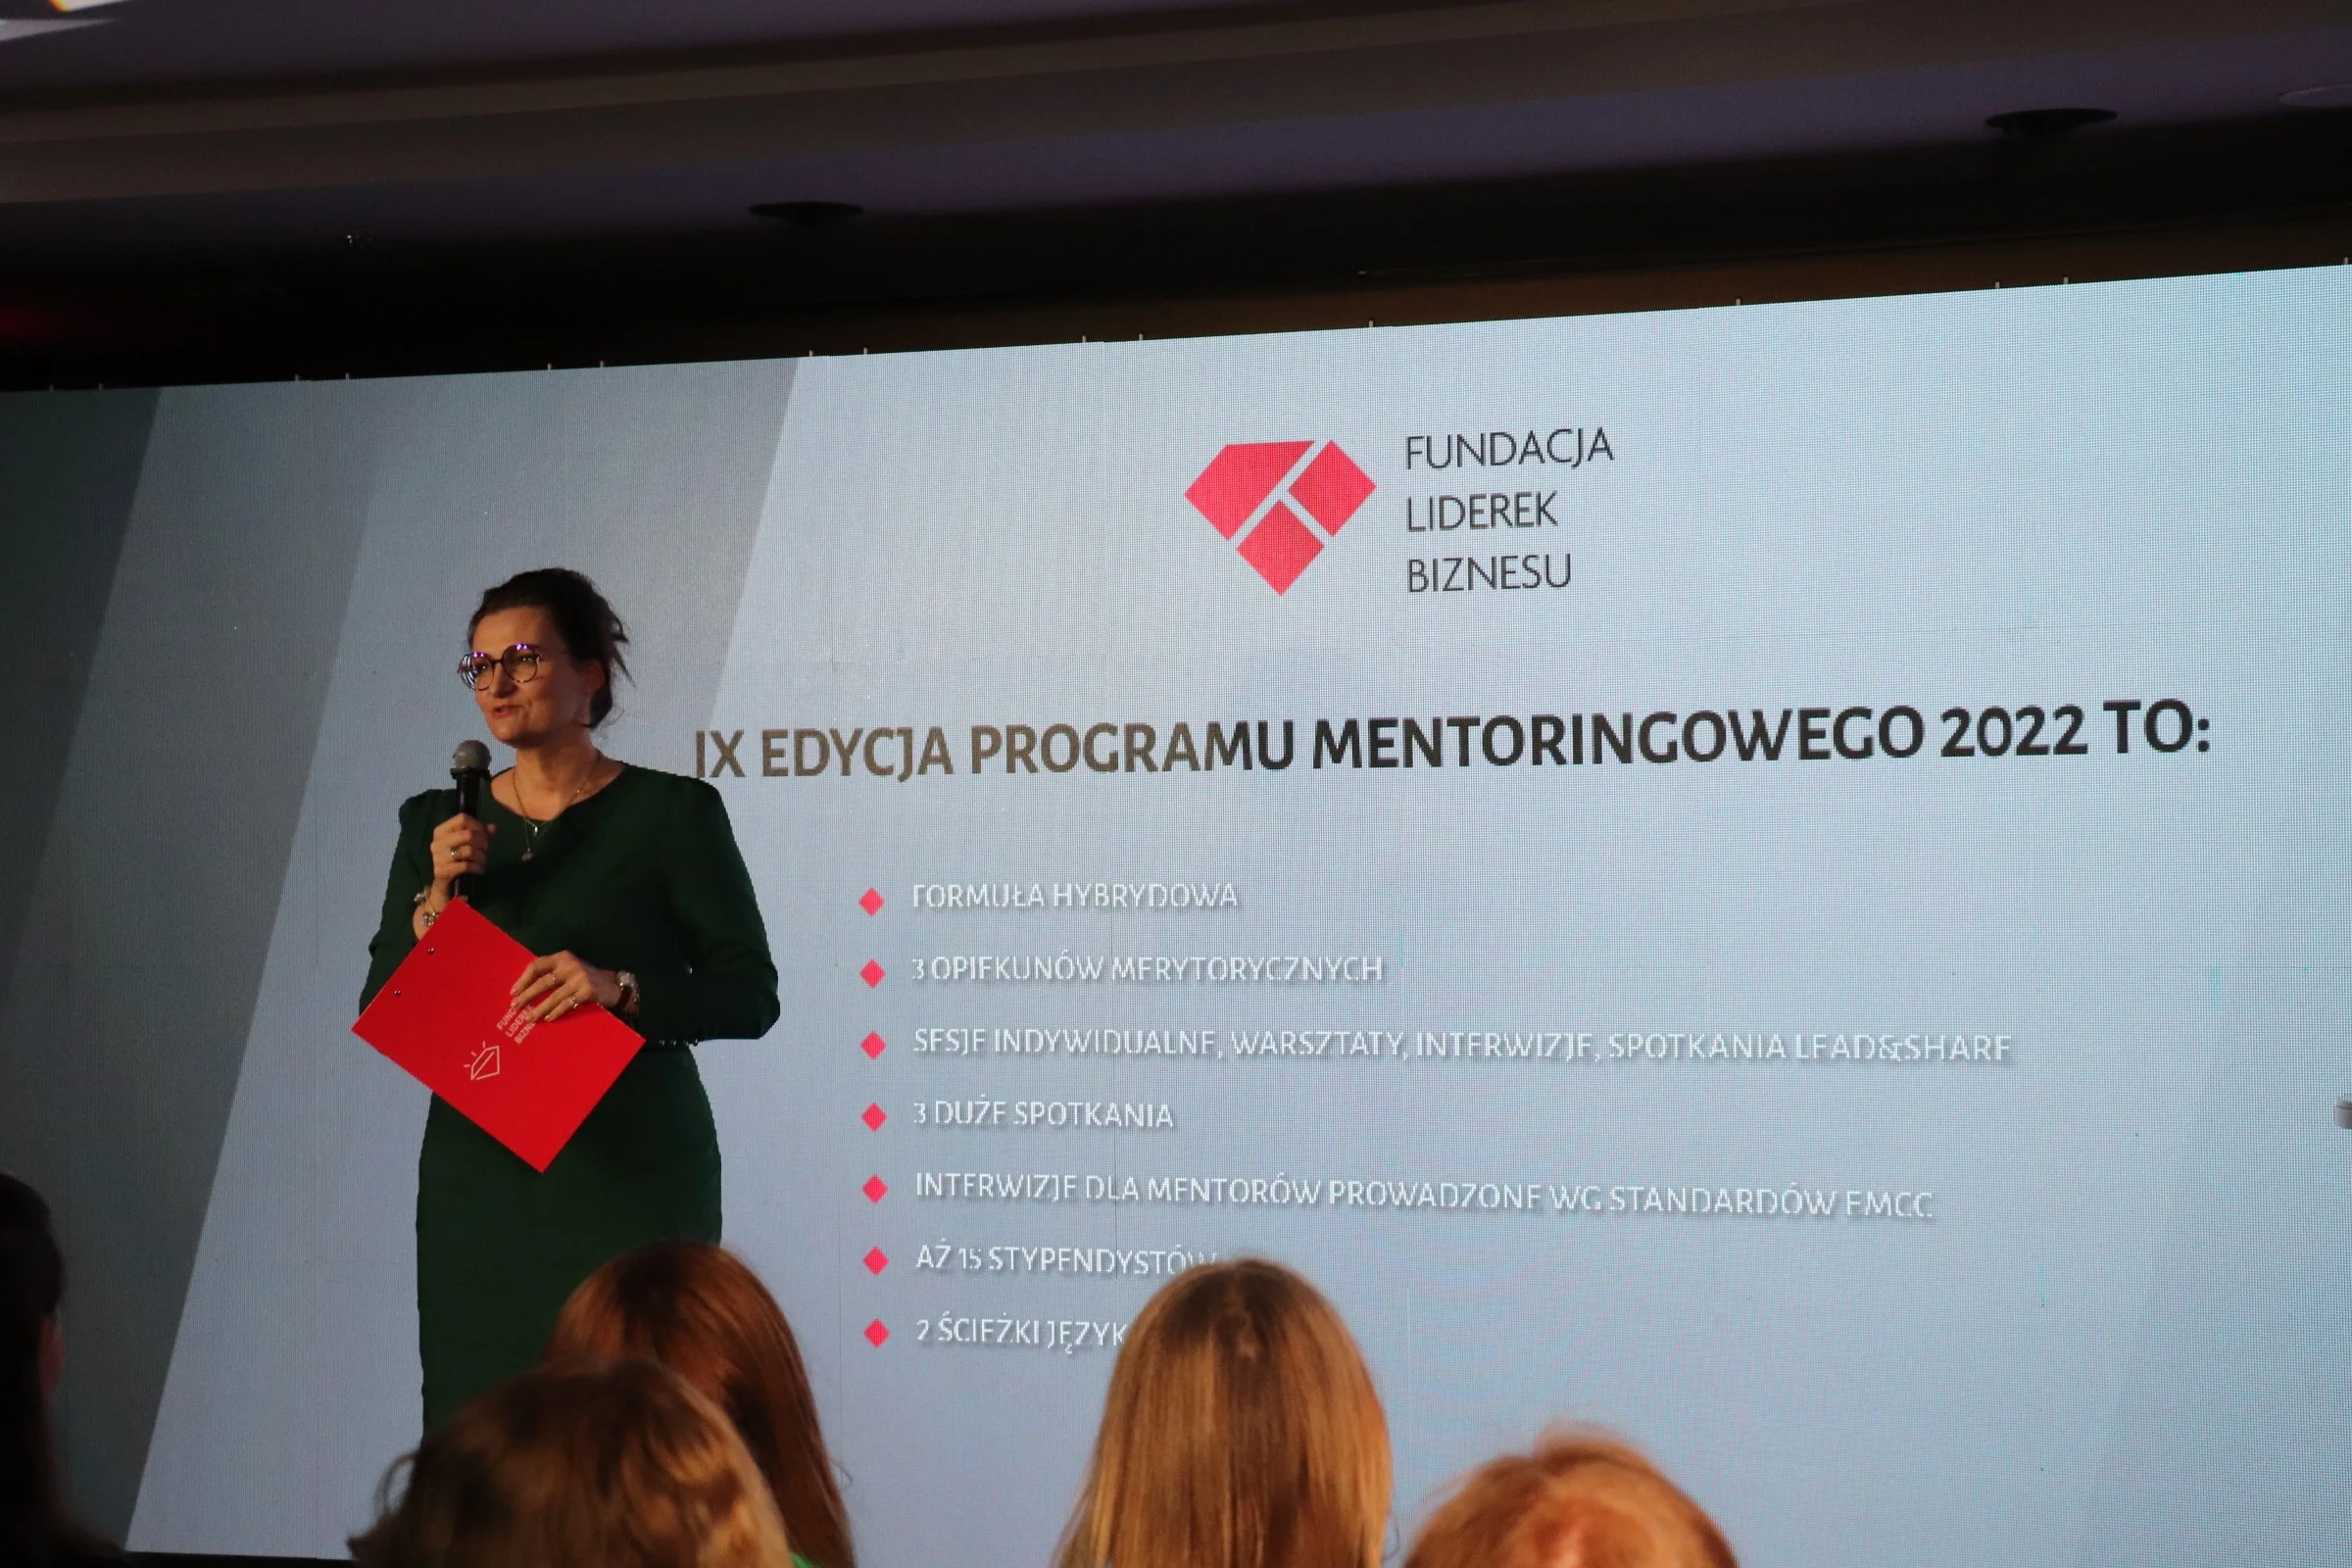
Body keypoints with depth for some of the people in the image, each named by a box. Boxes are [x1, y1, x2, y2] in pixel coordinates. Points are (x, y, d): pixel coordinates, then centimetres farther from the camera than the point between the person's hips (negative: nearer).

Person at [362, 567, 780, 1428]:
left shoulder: (670, 813, 0)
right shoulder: (438, 823, 11)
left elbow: (749, 994, -4)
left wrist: (620, 989, -19)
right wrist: (438, 896, -7)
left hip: (627, 1172, -3)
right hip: (479, 1174, 4)